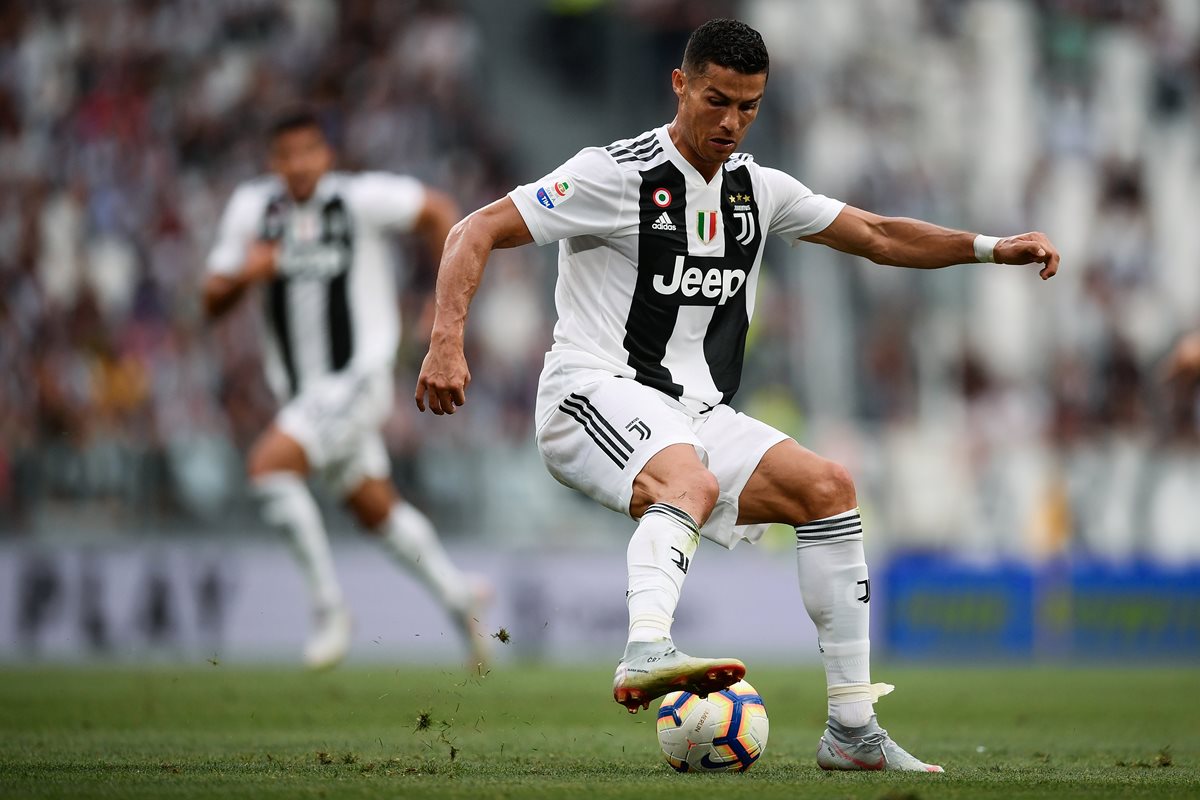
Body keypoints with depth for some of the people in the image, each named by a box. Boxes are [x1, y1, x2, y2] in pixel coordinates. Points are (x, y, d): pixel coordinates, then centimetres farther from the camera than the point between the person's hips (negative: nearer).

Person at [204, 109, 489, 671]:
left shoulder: (360, 197, -13)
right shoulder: (252, 207, -1)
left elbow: (437, 211, 2)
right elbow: (213, 302, 3)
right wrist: (243, 274, -19)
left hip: (358, 378, -6)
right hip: (300, 391, 6)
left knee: (269, 463, -25)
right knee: (376, 511, 19)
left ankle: (329, 605, -15)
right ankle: (455, 593, 41)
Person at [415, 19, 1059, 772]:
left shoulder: (757, 188, 13)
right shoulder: (617, 174, -8)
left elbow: (879, 236, 22)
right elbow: (478, 232, -11)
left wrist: (992, 248, 10)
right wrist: (447, 342, -26)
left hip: (697, 414, 7)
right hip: (598, 393, -7)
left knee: (828, 487, -6)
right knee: (691, 484, -36)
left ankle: (853, 730, -3)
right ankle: (647, 653, -59)